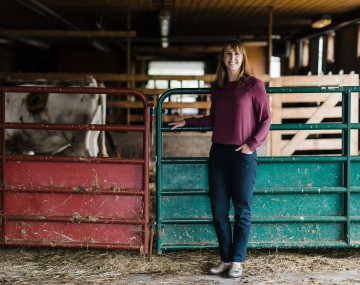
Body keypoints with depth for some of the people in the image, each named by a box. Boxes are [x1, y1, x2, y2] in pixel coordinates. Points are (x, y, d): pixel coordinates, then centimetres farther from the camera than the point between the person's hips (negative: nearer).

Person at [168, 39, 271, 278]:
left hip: (243, 154, -5)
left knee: (242, 210, 1)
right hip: (219, 152, 5)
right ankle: (226, 259, 16)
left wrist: (252, 144, -11)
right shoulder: (217, 87, 11)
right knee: (218, 210, 5)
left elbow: (266, 119, -3)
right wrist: (187, 122, 20)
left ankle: (237, 261, 11)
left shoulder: (254, 85, -3)